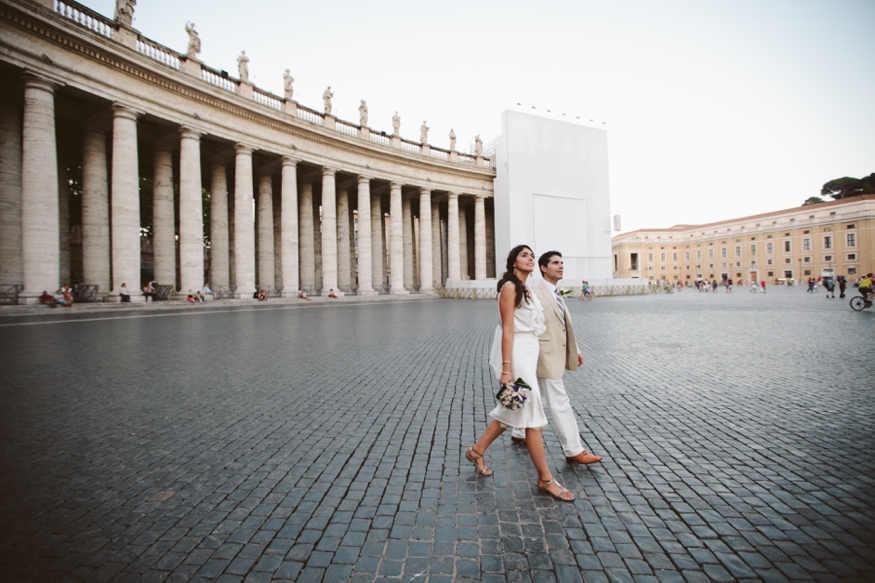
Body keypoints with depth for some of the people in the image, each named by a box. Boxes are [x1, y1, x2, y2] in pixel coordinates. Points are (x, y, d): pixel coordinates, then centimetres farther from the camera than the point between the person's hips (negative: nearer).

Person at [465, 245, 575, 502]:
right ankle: (545, 478, 11)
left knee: (511, 411, 17)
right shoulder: (510, 287, -12)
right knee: (532, 415, -2)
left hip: (529, 352, 10)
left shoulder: (527, 289, 16)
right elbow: (507, 330, -17)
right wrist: (506, 369, -20)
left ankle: (477, 450, 32)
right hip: (517, 353, -10)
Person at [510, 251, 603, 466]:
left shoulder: (557, 294, 15)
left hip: (558, 355, 10)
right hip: (547, 357, -10)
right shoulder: (537, 293, -15)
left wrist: (576, 349, 17)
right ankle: (574, 451, 6)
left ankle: (519, 433, 35)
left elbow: (565, 326, 20)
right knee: (560, 404, -3)